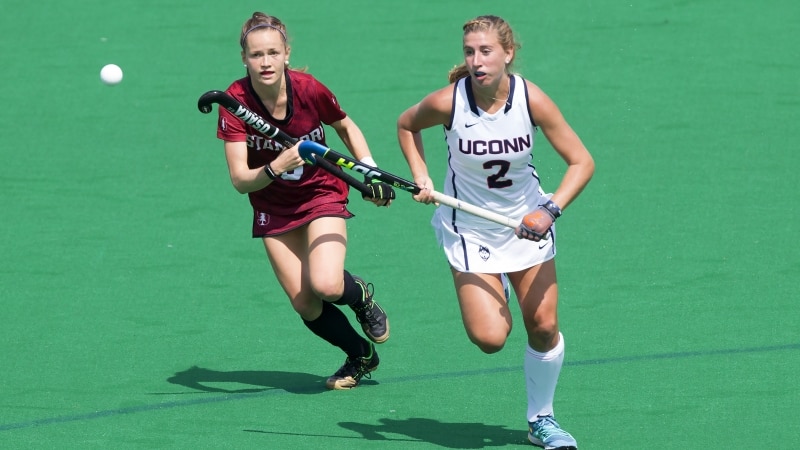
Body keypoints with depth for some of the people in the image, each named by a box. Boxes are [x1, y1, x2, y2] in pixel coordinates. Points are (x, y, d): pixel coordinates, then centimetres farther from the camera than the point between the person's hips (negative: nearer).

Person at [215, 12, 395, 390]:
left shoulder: (309, 90, -22)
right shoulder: (235, 101, -22)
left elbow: (345, 126, 2)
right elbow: (239, 180, -23)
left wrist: (369, 169, -10)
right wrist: (275, 168, -42)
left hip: (322, 194, -2)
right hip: (274, 208, 2)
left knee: (326, 285, -25)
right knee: (305, 304, -2)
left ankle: (361, 296, 13)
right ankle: (361, 356, 27)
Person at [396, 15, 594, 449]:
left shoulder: (531, 100, -19)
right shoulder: (447, 102, -20)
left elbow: (581, 161, -13)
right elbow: (407, 124, 4)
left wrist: (550, 209, -26)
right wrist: (421, 177, -9)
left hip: (526, 221, 1)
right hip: (469, 228, -1)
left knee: (543, 328, -2)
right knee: (489, 338, -12)